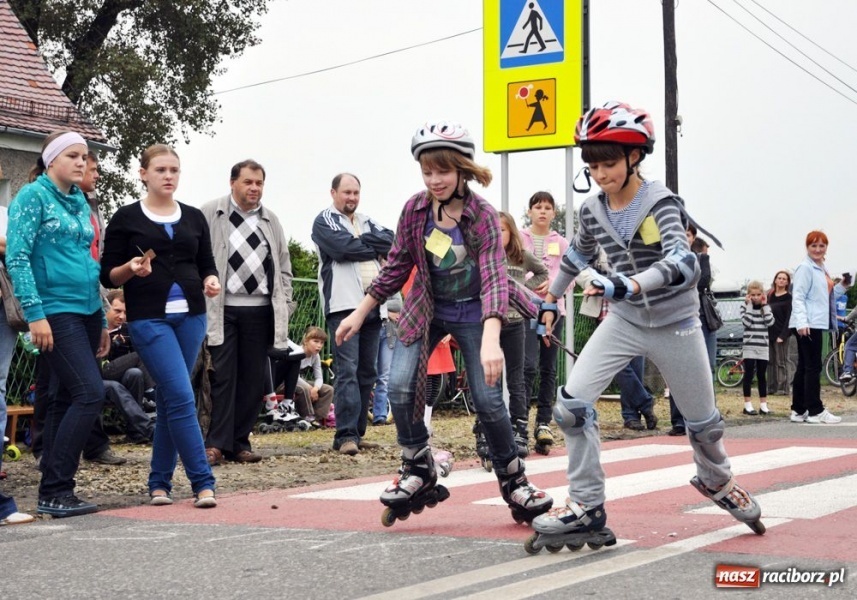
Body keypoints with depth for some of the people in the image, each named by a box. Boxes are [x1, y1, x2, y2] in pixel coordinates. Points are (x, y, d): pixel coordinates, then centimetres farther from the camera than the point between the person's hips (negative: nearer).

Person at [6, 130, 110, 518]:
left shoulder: (79, 201, 15)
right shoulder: (34, 196, -6)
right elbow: (17, 258, -13)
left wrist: (102, 320, 19)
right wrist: (35, 314, -20)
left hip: (86, 310, 8)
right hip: (56, 312, -8)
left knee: (67, 399, 9)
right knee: (90, 394, -15)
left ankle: (54, 490, 15)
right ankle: (54, 491, -9)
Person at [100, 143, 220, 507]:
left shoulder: (193, 218, 13)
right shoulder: (126, 218, 1)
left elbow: (207, 265, 17)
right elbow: (108, 276, 2)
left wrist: (212, 281, -4)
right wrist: (132, 269, -18)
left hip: (190, 316, 4)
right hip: (149, 319, -4)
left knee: (169, 400, 8)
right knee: (182, 397, -13)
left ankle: (159, 481, 17)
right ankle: (202, 481, -10)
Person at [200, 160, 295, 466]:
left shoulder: (270, 221, 15)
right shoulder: (210, 215, 0)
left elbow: (284, 266, 20)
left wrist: (285, 305, 11)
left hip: (260, 310, 4)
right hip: (223, 308, -4)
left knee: (253, 379, 5)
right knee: (223, 376, -6)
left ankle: (240, 441, 13)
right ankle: (217, 443, -1)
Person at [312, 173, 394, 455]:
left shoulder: (366, 221, 21)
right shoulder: (324, 221, 3)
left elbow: (392, 241, 5)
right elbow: (343, 247, -14)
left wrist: (362, 241, -8)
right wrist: (376, 248, -1)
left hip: (373, 305, 7)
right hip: (343, 304, -6)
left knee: (367, 371, 7)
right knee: (347, 370, -14)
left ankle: (357, 432, 12)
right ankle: (346, 435, -16)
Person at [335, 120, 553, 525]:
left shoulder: (482, 216, -21)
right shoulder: (415, 209, -11)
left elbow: (494, 277, -31)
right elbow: (397, 266, 2)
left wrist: (491, 340, -45)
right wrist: (359, 314, 2)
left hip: (472, 313, -3)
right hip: (425, 309, 3)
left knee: (488, 402, -6)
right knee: (400, 387, -15)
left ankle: (514, 482, 15)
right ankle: (418, 475, 3)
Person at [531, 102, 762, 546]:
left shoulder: (661, 203, -21)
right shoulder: (593, 211, -5)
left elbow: (683, 263, -37)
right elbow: (577, 256, 16)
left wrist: (627, 285, -52)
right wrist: (550, 302, 23)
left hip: (675, 324, -3)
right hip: (624, 321, 3)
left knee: (703, 421, 12)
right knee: (571, 404, -16)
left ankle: (716, 480, 46)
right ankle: (587, 509, -5)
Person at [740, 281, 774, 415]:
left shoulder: (765, 307, 10)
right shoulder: (745, 306, 1)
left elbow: (770, 322, -6)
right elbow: (746, 322, -15)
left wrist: (765, 305, -5)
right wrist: (749, 305, -11)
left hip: (763, 346, 3)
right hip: (749, 346, -3)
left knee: (762, 376, 7)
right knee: (749, 375, -3)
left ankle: (763, 405, 11)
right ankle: (747, 405, 0)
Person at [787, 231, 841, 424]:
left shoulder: (821, 269, 17)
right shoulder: (805, 268, -10)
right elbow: (798, 297, -16)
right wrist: (802, 322, -25)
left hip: (817, 324, 9)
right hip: (807, 325, -9)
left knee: (804, 367, 9)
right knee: (813, 367, -8)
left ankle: (799, 410, 12)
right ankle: (815, 411, -7)